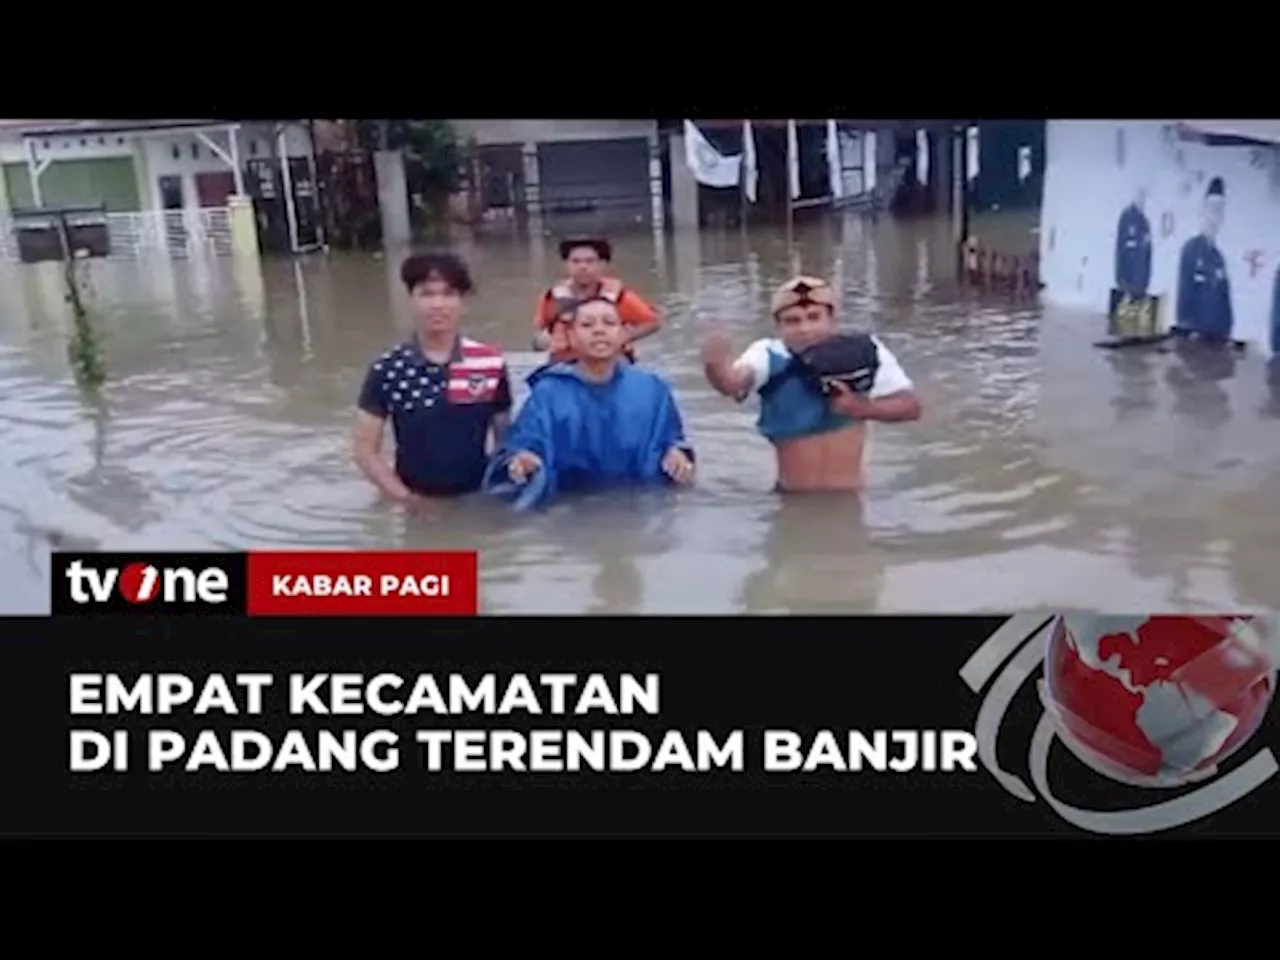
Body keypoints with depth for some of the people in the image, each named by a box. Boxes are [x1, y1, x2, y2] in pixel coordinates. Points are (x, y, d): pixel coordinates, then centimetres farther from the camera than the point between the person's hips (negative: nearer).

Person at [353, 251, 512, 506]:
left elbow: (505, 438, 5)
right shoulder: (386, 371, -6)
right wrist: (402, 497, -12)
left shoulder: (491, 363, -4)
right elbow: (366, 449, -3)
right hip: (419, 506, -1)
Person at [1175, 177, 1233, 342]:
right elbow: (1184, 292, -9)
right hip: (1195, 333, -6)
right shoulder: (1191, 248, -5)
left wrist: (1227, 332, 8)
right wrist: (1186, 329, -14)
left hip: (1218, 334, 6)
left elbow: (1225, 298, 14)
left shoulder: (1219, 257, 12)